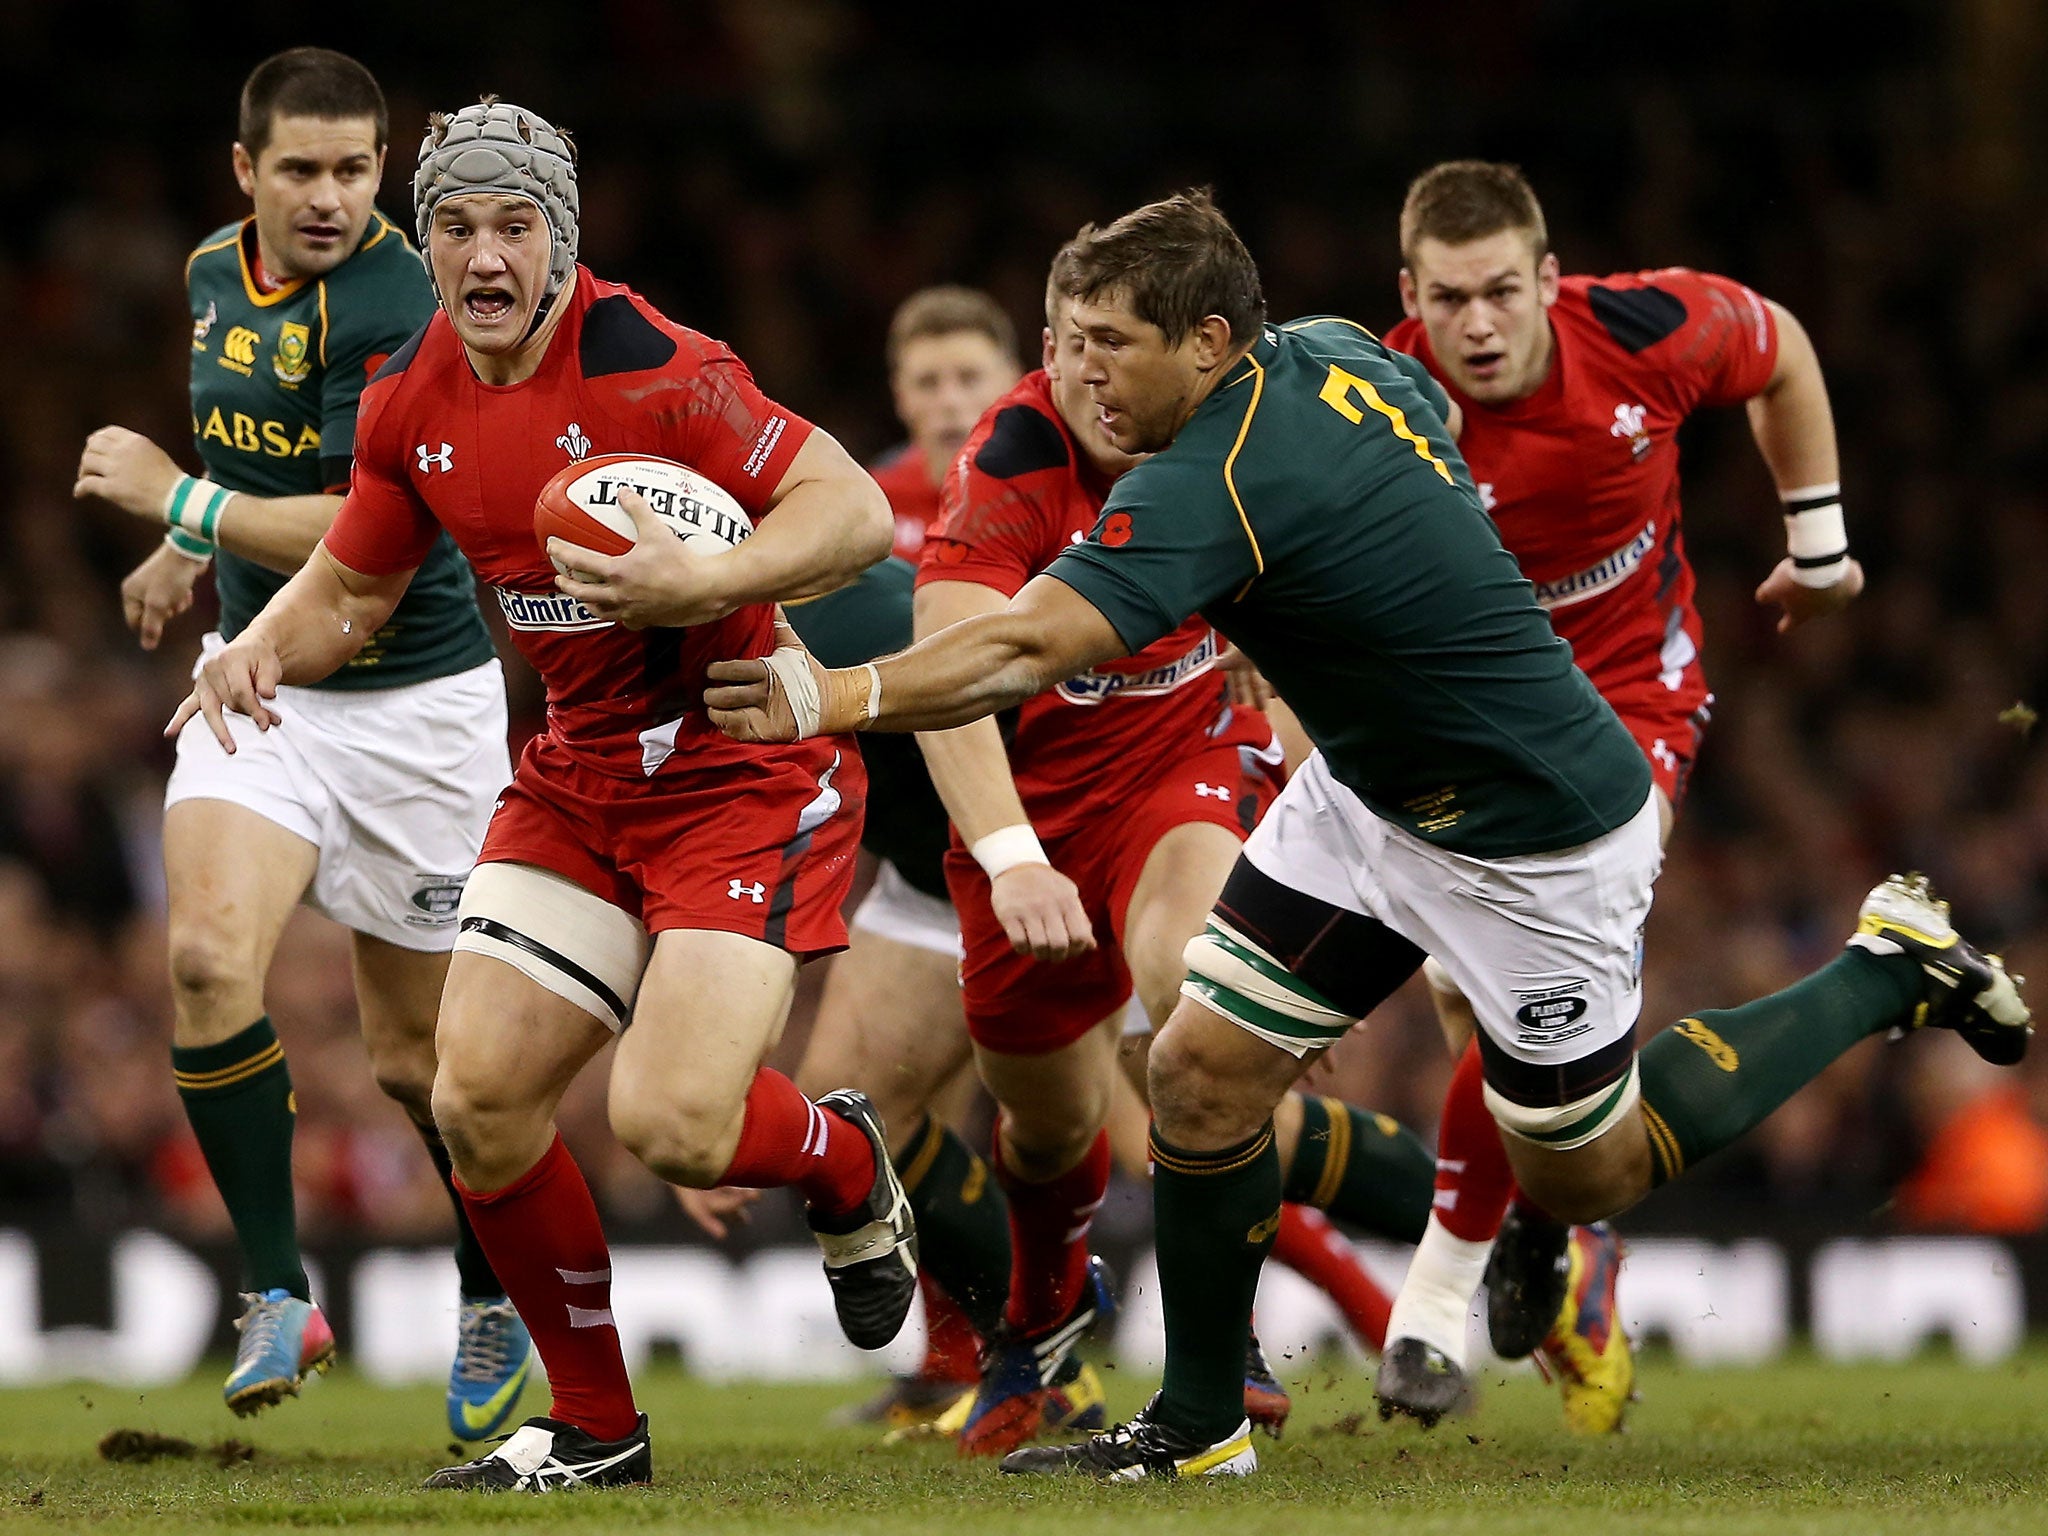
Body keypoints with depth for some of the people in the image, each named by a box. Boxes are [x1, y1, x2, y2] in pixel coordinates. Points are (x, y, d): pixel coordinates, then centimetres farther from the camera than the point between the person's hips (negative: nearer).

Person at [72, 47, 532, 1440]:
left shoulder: (396, 309, -21)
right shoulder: (218, 271, 4)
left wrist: (177, 499, -21)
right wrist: (184, 554, 21)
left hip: (411, 702, -5)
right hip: (257, 682, 5)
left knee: (416, 1053, 4)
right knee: (210, 957, -20)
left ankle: (495, 1298, 31)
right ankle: (279, 1297, -11)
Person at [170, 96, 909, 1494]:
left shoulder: (648, 366, -20)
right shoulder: (412, 402, 1)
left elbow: (856, 511, -23)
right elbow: (352, 586, 16)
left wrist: (701, 584, -38)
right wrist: (265, 646, -5)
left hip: (747, 763, -7)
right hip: (579, 775, 7)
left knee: (671, 1125, -19)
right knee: (480, 1099, -4)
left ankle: (849, 1164, 18)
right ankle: (597, 1427, 15)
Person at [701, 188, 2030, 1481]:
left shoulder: (1216, 487, -32)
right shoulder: (1335, 352, -6)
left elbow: (1029, 648, -43)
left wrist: (831, 699, -48)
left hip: (1535, 843, -9)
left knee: (1588, 1176, 11)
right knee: (1205, 1069, 0)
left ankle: (1889, 971, 25)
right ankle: (1198, 1432, 12)